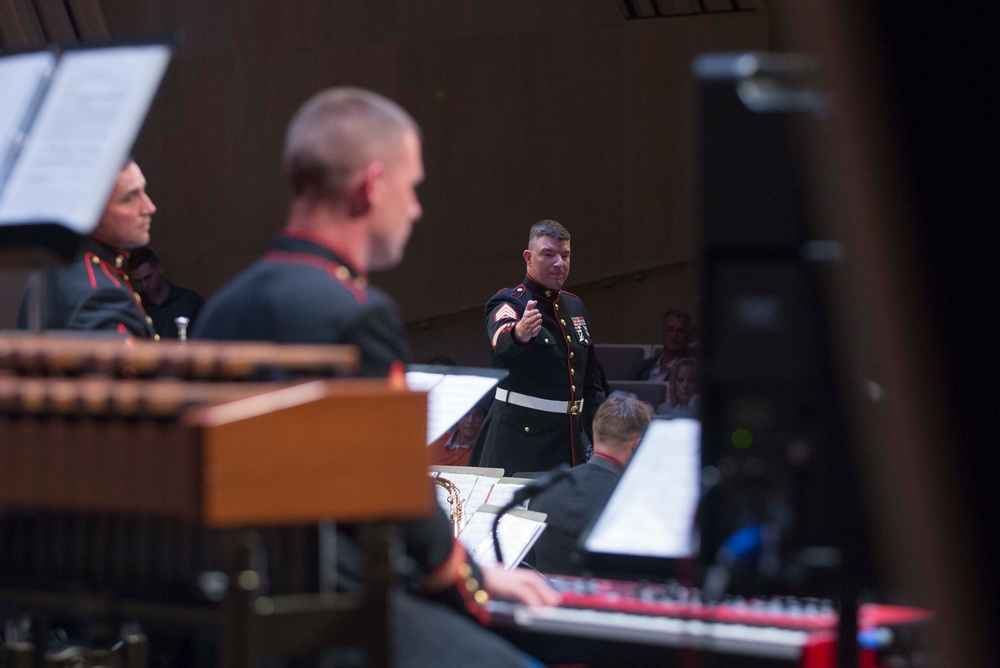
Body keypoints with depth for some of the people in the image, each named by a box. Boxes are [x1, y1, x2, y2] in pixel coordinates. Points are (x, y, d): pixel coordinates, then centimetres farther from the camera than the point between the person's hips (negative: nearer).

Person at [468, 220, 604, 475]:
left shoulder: (574, 306, 15)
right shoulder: (510, 303, -8)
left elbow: (591, 377, 23)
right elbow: (501, 340, -34)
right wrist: (519, 333, -57)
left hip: (569, 437, 7)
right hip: (520, 439, -7)